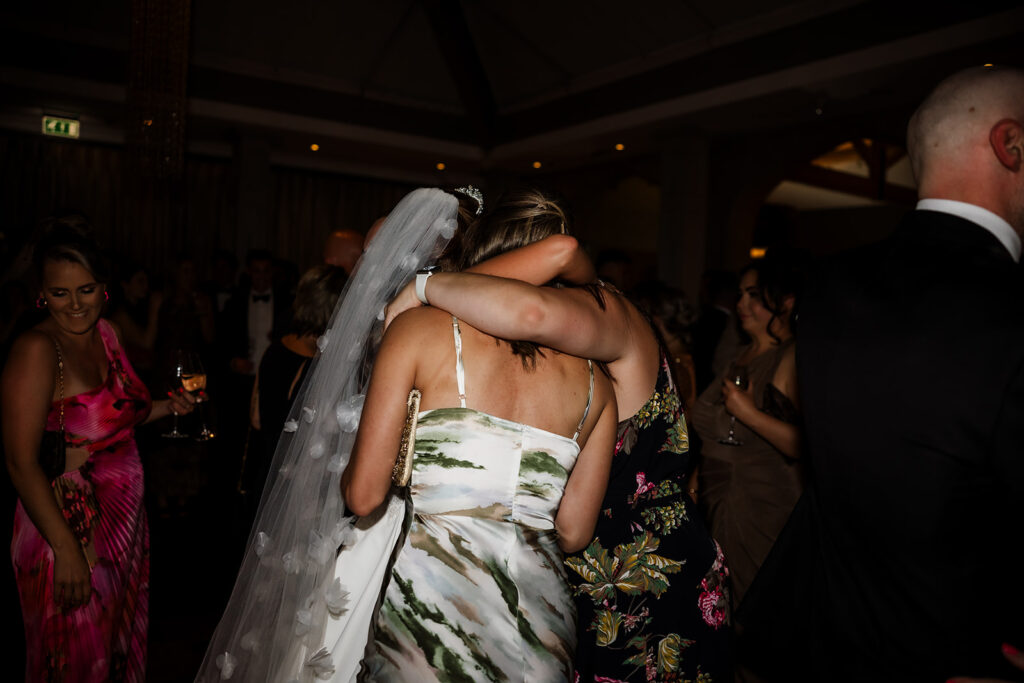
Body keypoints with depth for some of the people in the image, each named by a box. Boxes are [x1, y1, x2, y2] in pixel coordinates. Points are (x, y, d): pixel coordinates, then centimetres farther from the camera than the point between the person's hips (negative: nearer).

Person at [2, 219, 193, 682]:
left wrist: (166, 407, 1)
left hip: (123, 517, 7)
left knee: (122, 644, 22)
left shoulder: (105, 334, 3)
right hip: (67, 525, -7)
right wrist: (66, 550, -23)